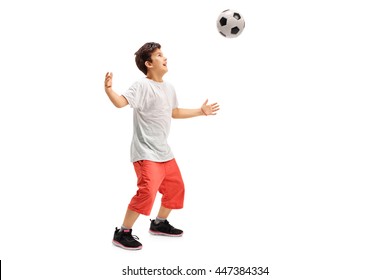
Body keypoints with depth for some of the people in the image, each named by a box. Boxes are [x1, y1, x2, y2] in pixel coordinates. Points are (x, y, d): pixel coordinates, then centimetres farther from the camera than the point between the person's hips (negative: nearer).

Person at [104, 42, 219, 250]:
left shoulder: (169, 88, 11)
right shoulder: (142, 85, -14)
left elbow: (174, 112, 26)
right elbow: (121, 102, -27)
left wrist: (200, 111, 30)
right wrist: (108, 89, -46)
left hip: (164, 151, 9)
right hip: (145, 152, -9)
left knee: (176, 187, 16)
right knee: (148, 190, -21)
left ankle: (159, 223, 37)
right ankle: (122, 233, -6)